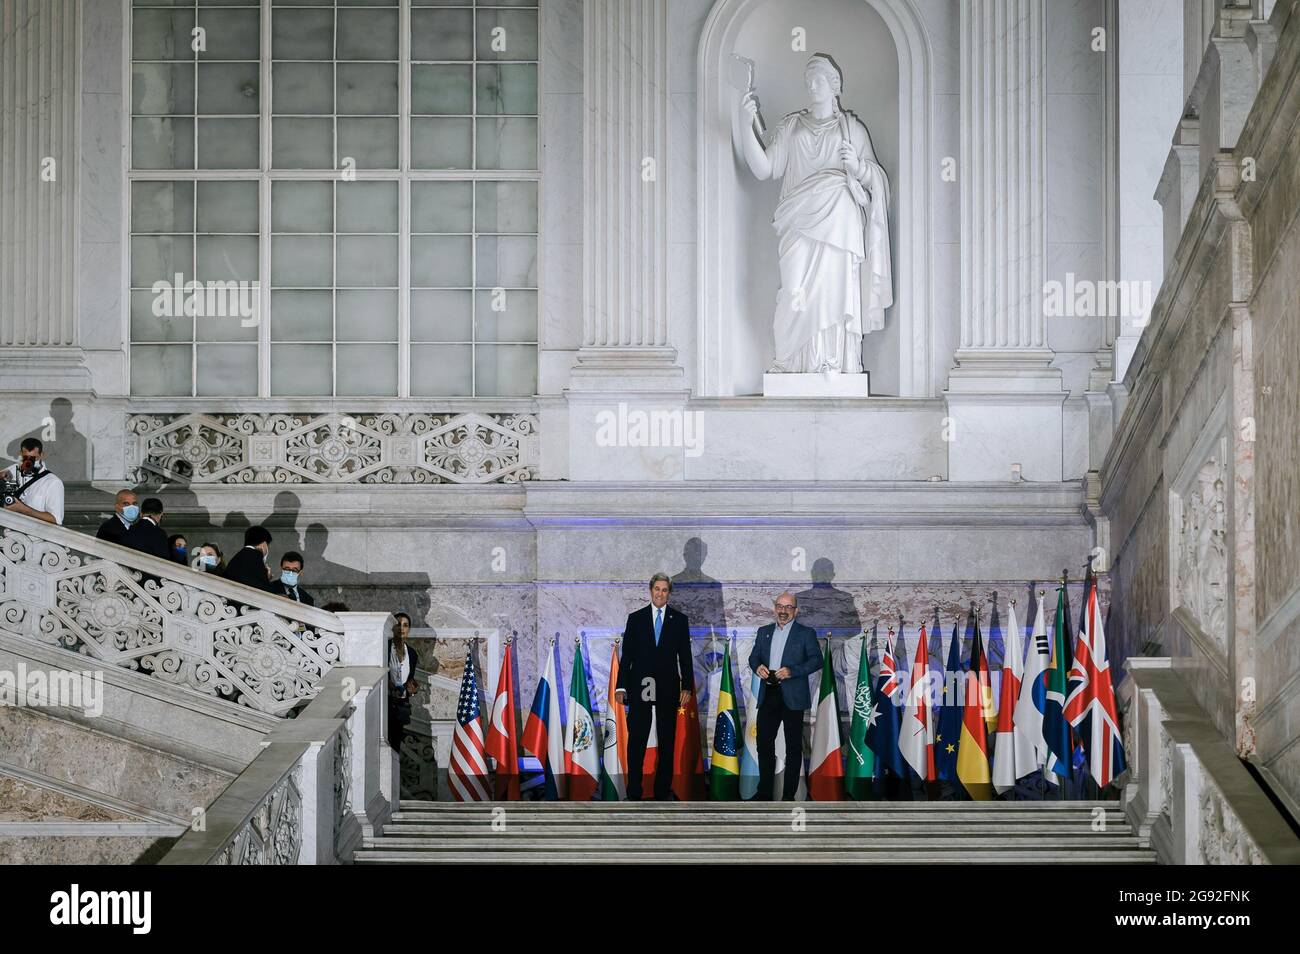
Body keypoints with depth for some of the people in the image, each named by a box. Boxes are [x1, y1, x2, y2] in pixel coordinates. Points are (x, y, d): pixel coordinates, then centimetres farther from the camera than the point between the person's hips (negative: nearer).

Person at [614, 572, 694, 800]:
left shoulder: (679, 620, 7)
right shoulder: (635, 618, 6)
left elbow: (685, 656, 6)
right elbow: (627, 655, 4)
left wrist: (687, 687, -1)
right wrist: (621, 686, -2)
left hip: (668, 688, 1)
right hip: (640, 687, -1)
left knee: (667, 741, 5)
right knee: (636, 741, -2)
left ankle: (663, 791, 12)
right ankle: (634, 793, 1)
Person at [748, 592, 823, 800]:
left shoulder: (806, 633, 1)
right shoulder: (764, 632, 15)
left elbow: (816, 660, -5)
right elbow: (753, 656, 17)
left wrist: (792, 671, -18)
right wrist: (757, 667, -7)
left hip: (792, 697, -4)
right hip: (768, 695, 4)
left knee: (794, 746, 1)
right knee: (764, 742, 5)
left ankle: (789, 795, 7)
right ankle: (764, 793, 13)